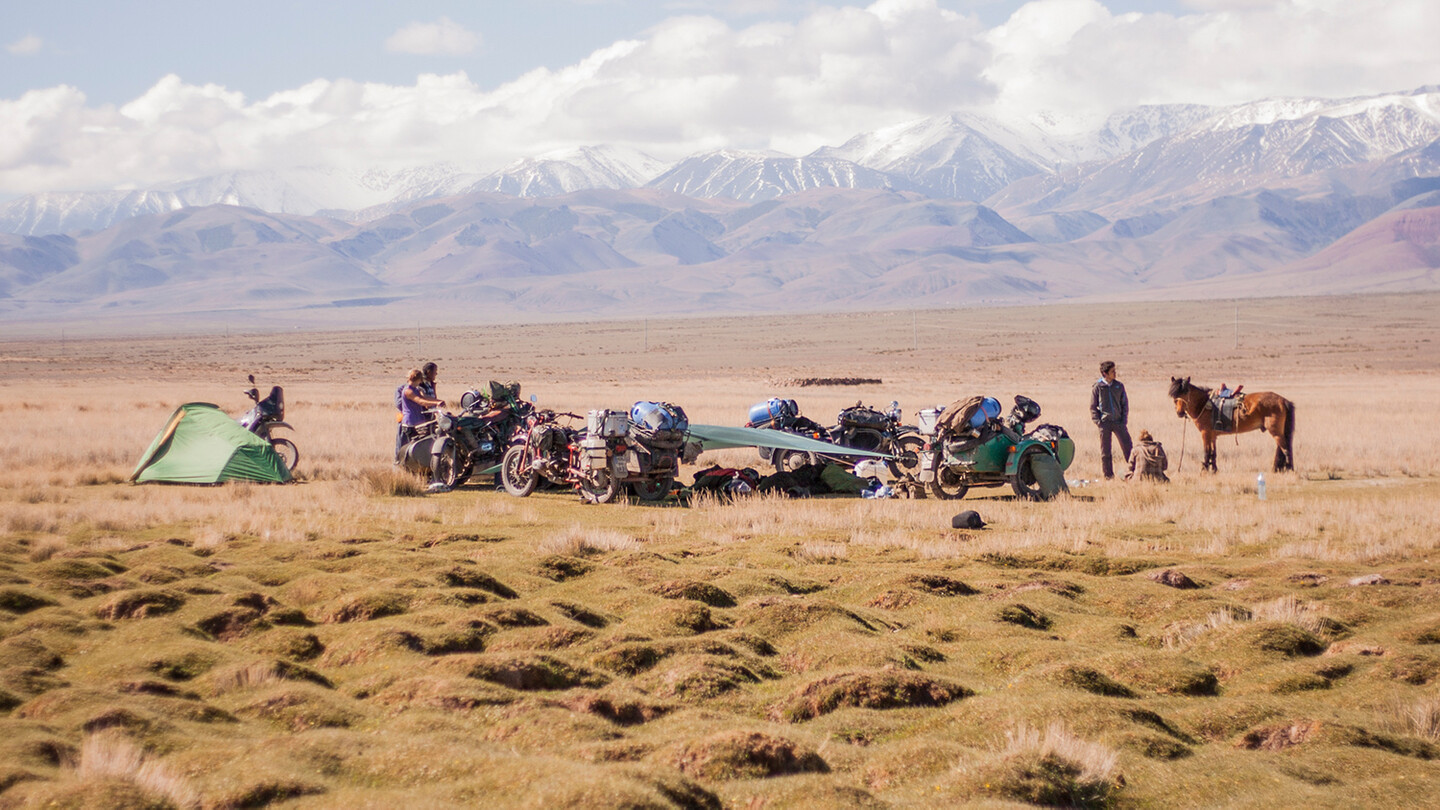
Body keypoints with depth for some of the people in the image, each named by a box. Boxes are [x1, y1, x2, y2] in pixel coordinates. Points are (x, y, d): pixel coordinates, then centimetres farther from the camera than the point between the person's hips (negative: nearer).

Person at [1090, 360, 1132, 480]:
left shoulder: (1119, 386, 7)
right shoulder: (1097, 387, -1)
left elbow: (1125, 404, 13)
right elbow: (1093, 407, 3)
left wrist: (1124, 420, 2)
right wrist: (1098, 422, -6)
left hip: (1118, 421, 2)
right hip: (1104, 423, -2)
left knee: (1127, 447, -3)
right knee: (1105, 451, 2)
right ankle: (1108, 476, 10)